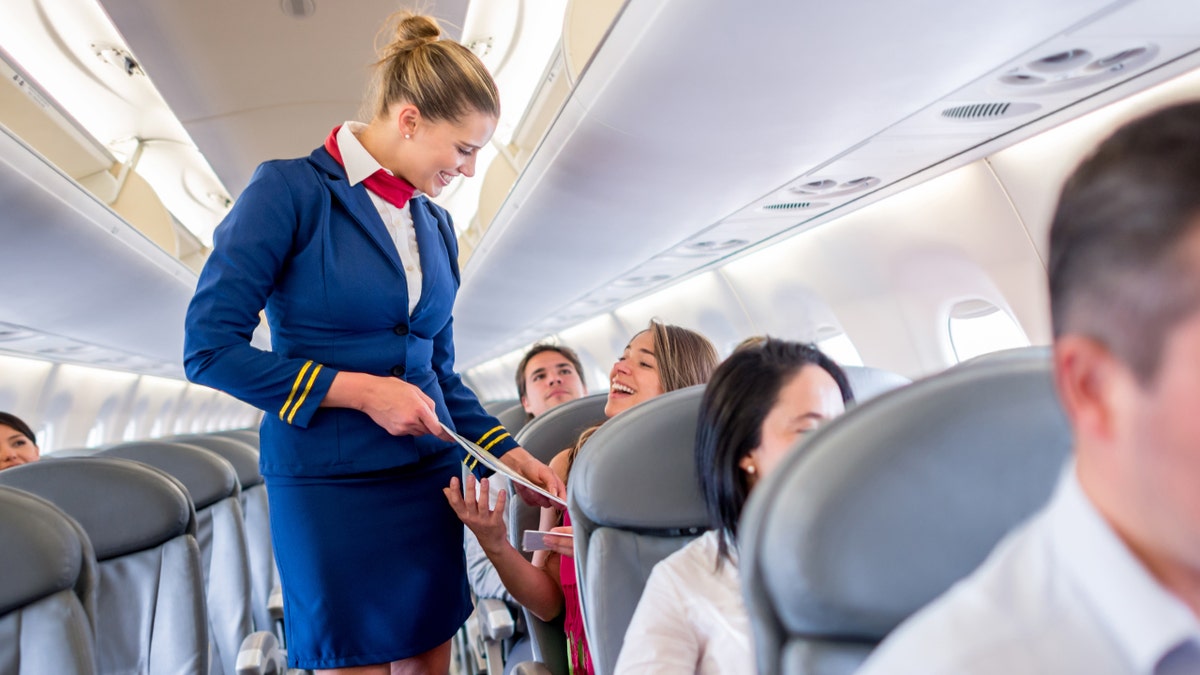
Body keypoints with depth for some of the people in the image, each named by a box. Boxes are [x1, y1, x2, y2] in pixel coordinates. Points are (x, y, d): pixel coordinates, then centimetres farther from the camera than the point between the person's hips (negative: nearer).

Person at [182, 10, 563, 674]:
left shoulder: (435, 226, 9)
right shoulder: (290, 190, -9)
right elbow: (209, 347, -12)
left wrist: (513, 455, 5)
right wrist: (359, 390, -17)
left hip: (428, 474, 6)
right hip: (327, 483, -6)